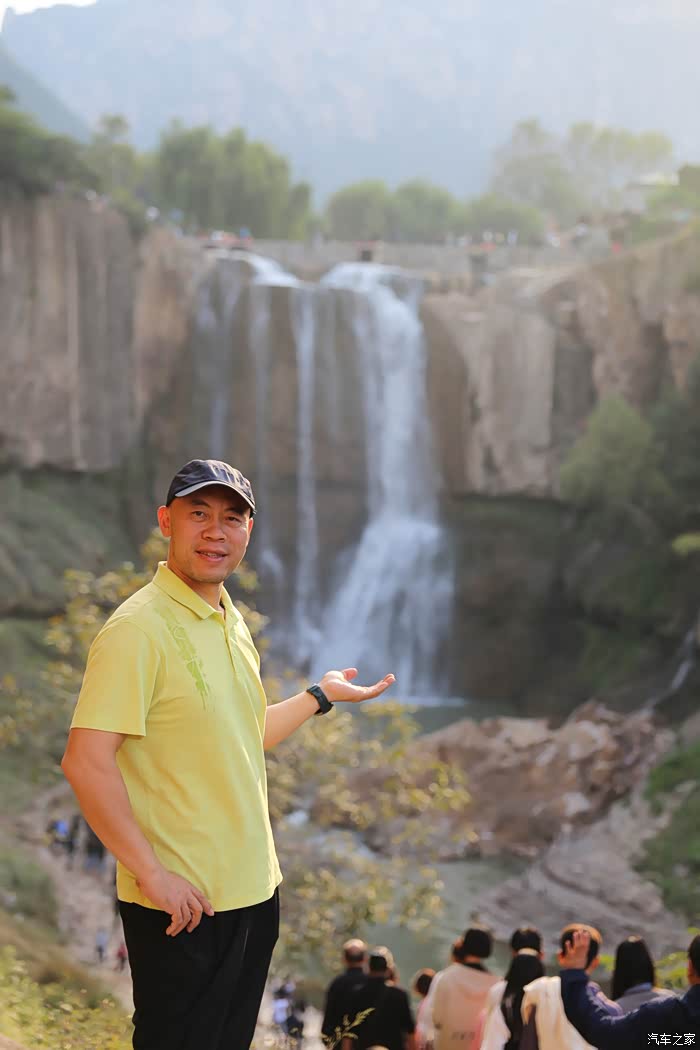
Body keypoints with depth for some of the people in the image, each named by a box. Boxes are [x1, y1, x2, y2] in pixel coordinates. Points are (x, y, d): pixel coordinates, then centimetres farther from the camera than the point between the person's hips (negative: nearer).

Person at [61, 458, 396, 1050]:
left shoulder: (231, 622, 11)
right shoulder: (139, 628, -17)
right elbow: (87, 762, -23)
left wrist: (322, 696, 21)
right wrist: (152, 874, -22)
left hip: (252, 890, 8)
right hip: (181, 901, -8)